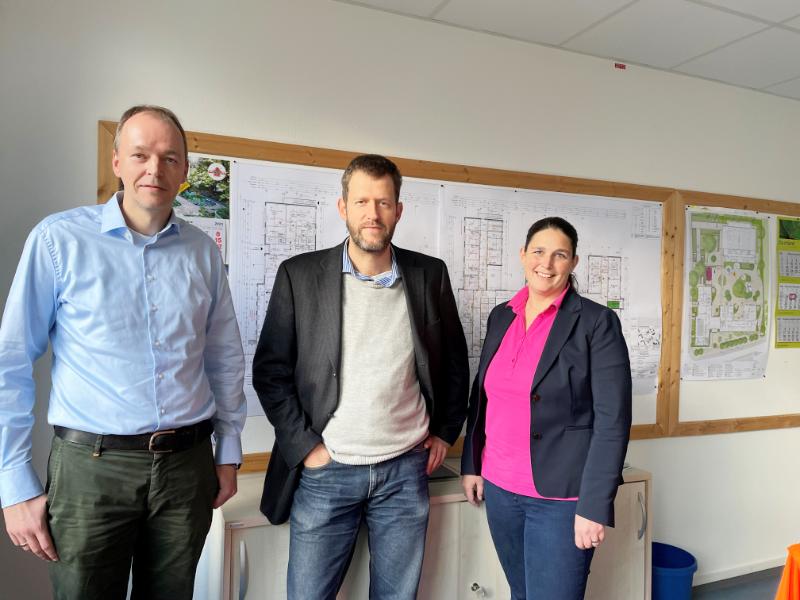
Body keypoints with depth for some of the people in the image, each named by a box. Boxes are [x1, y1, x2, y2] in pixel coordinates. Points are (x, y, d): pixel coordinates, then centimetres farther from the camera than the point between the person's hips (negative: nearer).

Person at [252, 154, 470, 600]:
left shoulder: (430, 275, 1)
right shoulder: (299, 275, -5)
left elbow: (455, 361, 11)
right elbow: (270, 370, -3)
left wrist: (444, 432, 8)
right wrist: (304, 446, -7)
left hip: (406, 469, 2)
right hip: (325, 471, -1)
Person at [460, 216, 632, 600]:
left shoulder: (597, 322, -10)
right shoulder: (501, 316, 6)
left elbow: (612, 420, -13)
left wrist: (594, 506, -16)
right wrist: (471, 464, 11)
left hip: (560, 497, -5)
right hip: (500, 488, 5)